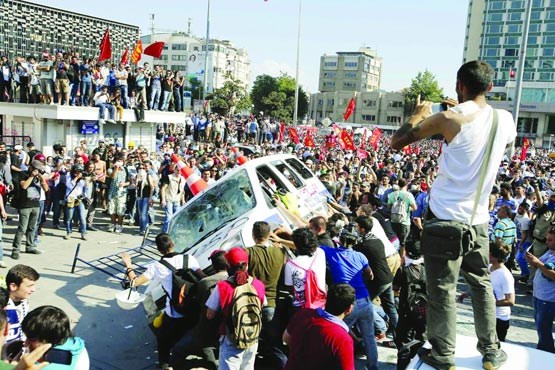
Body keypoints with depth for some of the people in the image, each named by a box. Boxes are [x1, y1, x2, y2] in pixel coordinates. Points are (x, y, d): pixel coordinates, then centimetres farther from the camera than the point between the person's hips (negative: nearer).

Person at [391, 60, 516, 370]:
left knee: (443, 289, 5)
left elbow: (396, 142, -9)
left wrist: (419, 114, 7)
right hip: (478, 218, 5)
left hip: (445, 217, -5)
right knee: (482, 284, 19)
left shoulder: (450, 118, -14)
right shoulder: (506, 120, 1)